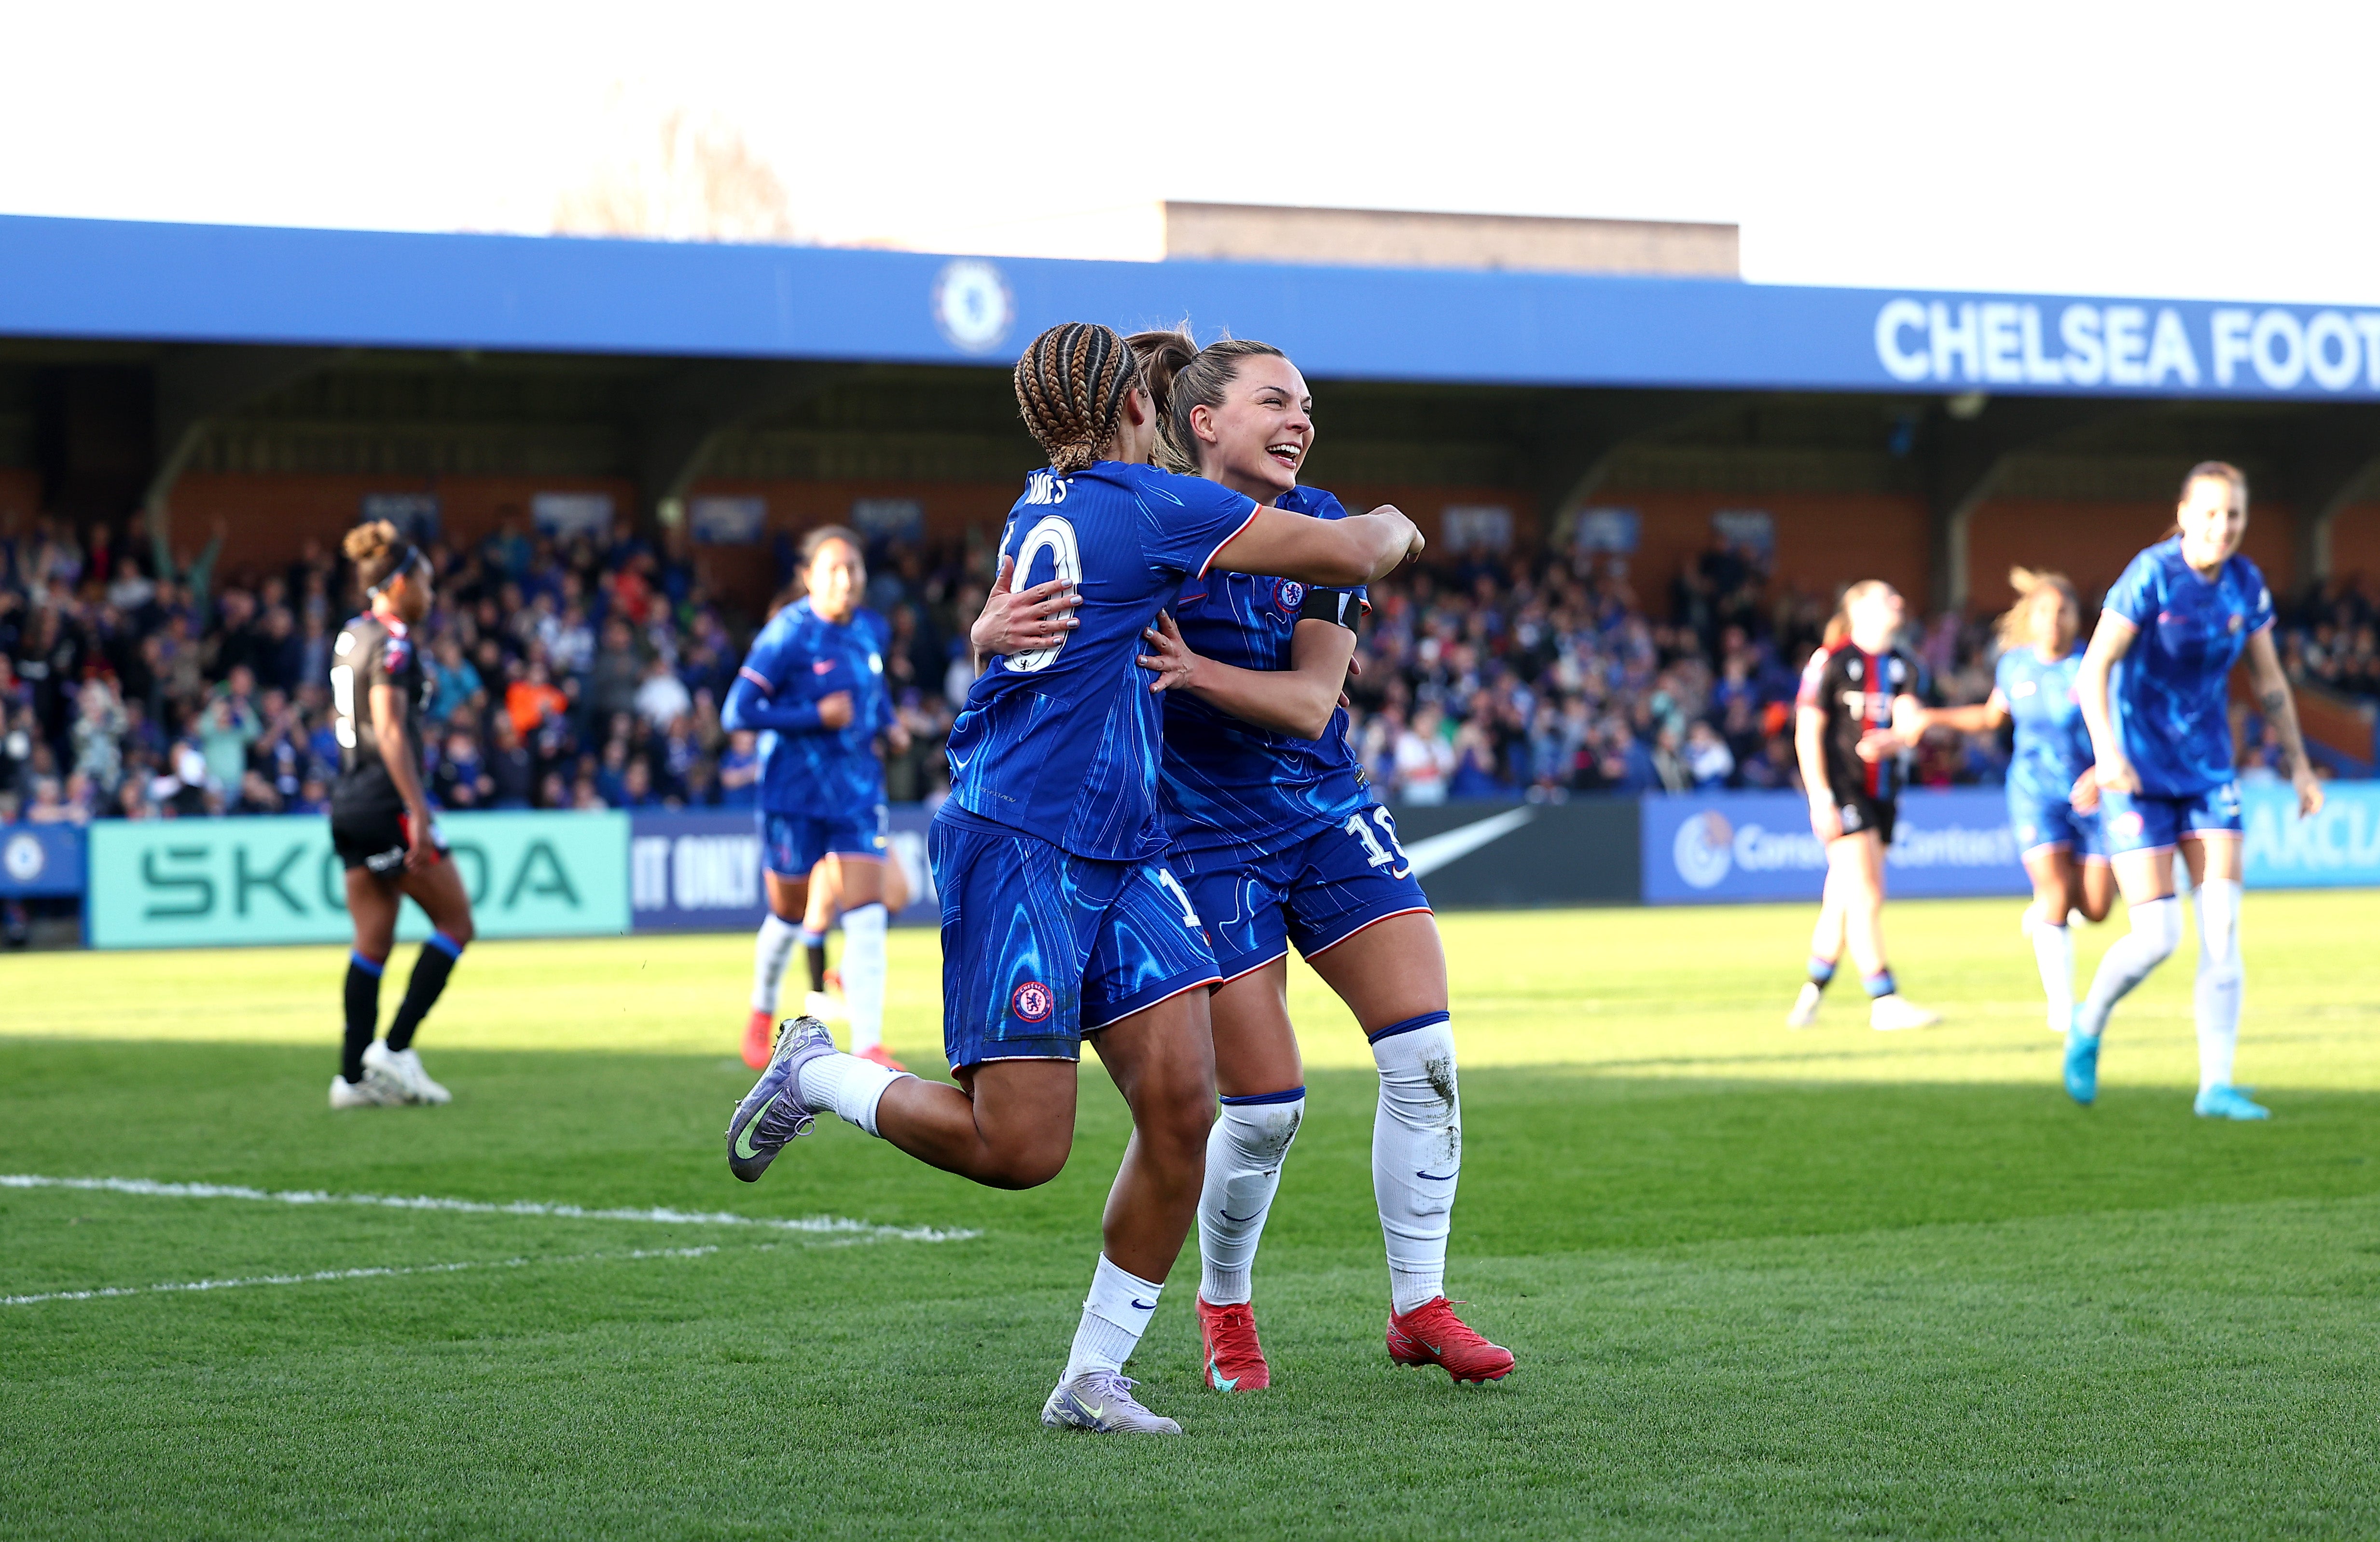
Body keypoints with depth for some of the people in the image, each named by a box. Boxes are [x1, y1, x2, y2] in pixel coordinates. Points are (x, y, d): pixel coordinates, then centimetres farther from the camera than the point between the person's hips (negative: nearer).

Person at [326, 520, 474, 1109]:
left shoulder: (351, 637, 15)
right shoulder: (392, 641, -12)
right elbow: (390, 732, -19)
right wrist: (418, 815, -21)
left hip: (348, 801, 9)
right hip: (386, 798, -9)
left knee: (373, 939, 8)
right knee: (455, 921, 1)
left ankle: (354, 1076, 4)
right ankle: (395, 1049, -5)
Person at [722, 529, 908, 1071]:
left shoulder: (871, 630, 3)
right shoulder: (787, 635, -15)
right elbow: (737, 714, -18)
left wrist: (888, 722, 8)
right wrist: (816, 716, -22)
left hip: (857, 791, 4)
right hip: (795, 791, -4)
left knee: (867, 914, -10)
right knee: (790, 916, 10)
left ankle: (868, 1045, -13)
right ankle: (762, 1014, 38)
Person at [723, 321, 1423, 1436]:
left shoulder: (1043, 506, 15)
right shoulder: (1142, 502, -10)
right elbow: (1347, 557, -7)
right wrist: (1391, 529, 15)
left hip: (1118, 859, 9)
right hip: (1018, 846, -9)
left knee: (1182, 1105, -4)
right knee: (1021, 1148, -10)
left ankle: (1093, 1377, 2)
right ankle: (817, 1072, 14)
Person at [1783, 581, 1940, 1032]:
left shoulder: (1902, 666, 11)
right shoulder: (1830, 661, -7)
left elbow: (1909, 726, 0)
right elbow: (1807, 731, -9)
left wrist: (1888, 741, -25)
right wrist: (1820, 798, -16)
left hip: (1881, 793, 6)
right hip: (1841, 789, -6)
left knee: (1842, 901, 11)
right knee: (1866, 899, -12)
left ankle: (1812, 991, 24)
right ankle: (1885, 1002, -12)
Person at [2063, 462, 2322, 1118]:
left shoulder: (2246, 585, 1)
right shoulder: (2151, 576, -16)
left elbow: (2268, 680, 14)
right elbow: (2094, 669, -20)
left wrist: (2299, 764, 13)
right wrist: (2106, 752, -33)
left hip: (2208, 770, 5)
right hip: (2138, 774, -5)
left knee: (2222, 928, -5)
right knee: (2156, 936, -9)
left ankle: (2217, 1086, 0)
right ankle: (2088, 1028, 21)